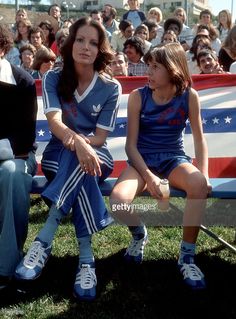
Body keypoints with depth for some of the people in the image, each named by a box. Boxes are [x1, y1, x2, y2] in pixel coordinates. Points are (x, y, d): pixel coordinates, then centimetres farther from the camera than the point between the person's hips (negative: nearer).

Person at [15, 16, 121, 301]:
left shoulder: (111, 87, -5)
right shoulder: (53, 78, -4)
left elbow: (99, 138, -9)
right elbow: (54, 122, -21)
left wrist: (78, 141, -31)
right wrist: (77, 141, -43)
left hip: (96, 155, 0)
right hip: (58, 155, 0)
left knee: (82, 165, -38)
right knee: (81, 171, -37)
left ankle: (44, 240, -43)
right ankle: (86, 257, -40)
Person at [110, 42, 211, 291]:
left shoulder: (189, 96, -5)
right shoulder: (138, 96, -6)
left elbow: (199, 139, 2)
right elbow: (131, 144, -7)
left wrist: (204, 174, -11)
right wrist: (149, 176, -21)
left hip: (174, 159, 0)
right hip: (142, 161, 0)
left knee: (199, 184, -36)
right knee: (118, 200, -31)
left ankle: (187, 257, -18)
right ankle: (139, 234, 8)